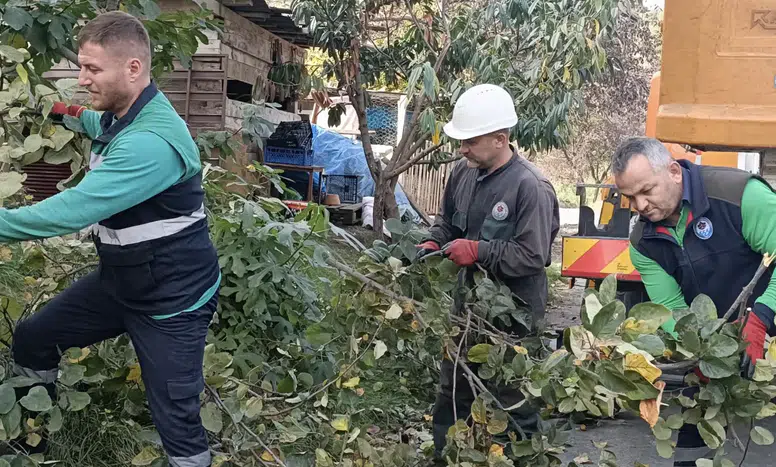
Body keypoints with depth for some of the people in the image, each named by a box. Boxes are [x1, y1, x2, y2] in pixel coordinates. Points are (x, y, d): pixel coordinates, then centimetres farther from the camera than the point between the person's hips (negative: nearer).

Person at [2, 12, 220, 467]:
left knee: (177, 420, -5)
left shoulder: (152, 141, -31)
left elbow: (75, 210, -36)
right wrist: (67, 111, 13)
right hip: (118, 281, 9)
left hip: (173, 298, -9)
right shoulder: (119, 116, 1)